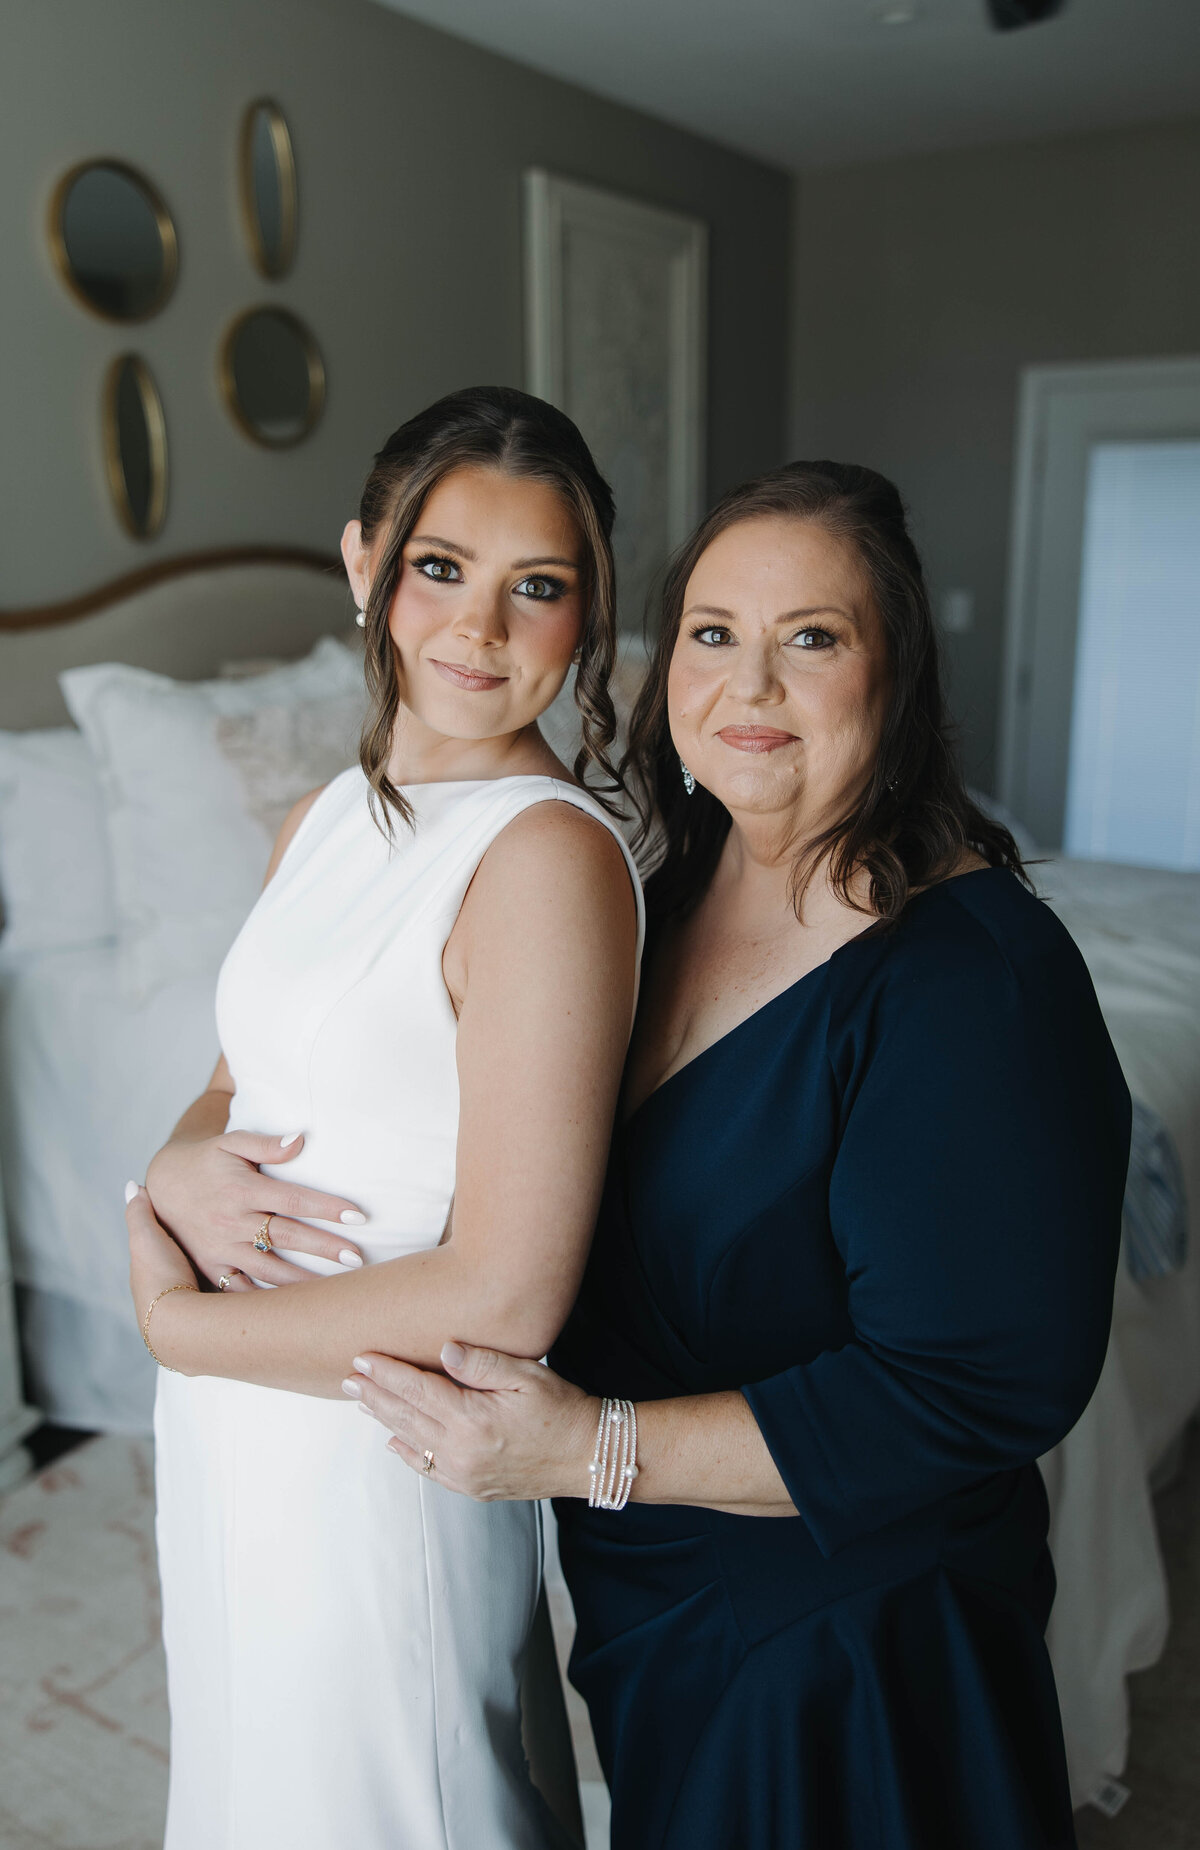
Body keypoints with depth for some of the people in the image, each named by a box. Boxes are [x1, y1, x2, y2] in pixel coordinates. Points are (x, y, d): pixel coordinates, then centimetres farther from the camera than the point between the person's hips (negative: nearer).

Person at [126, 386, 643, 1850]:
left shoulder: (550, 854, -23)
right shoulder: (325, 821, 2)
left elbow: (504, 1301, -26)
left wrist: (174, 1323, -15)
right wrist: (175, 1169, -11)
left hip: (380, 1467, -7)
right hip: (230, 1442, 7)